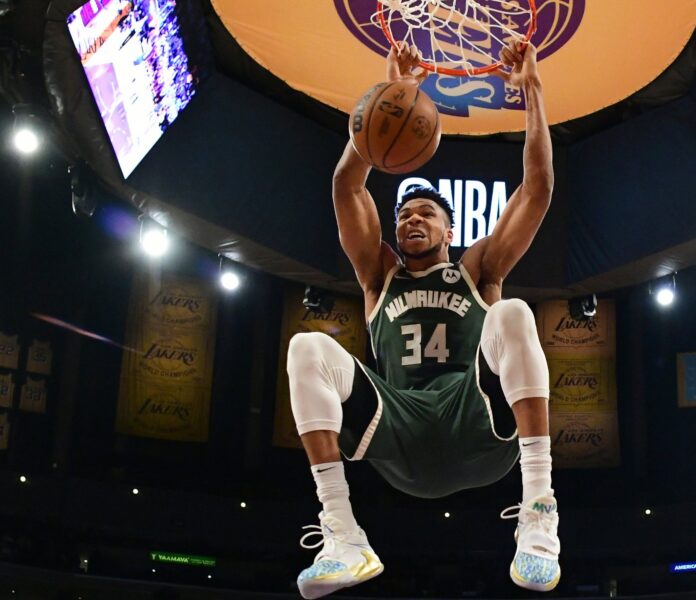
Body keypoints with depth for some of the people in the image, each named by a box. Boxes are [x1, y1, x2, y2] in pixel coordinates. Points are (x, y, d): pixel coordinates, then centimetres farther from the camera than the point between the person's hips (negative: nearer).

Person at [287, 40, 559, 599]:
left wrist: (531, 88, 12)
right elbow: (348, 183, 14)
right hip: (402, 437, 1)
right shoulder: (382, 274, 25)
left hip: (480, 425, -1)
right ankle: (343, 536, -30)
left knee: (513, 315, -27)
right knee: (309, 349, -19)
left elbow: (539, 186, 14)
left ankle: (539, 514, -35)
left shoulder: (479, 270, 23)